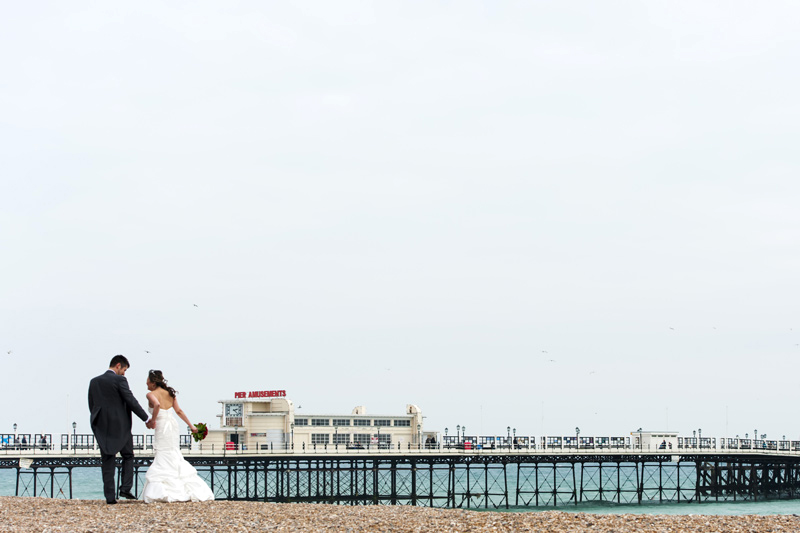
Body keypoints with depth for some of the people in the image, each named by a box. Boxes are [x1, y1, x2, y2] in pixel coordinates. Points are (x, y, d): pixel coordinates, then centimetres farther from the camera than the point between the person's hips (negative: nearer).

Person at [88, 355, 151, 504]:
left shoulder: (94, 382, 9)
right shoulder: (119, 380, -9)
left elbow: (91, 405, 13)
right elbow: (131, 401, -11)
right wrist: (146, 419, -4)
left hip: (102, 427, 4)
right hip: (120, 427, -4)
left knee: (107, 462, 5)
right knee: (128, 456, 14)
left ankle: (110, 496, 1)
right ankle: (125, 488, 3)